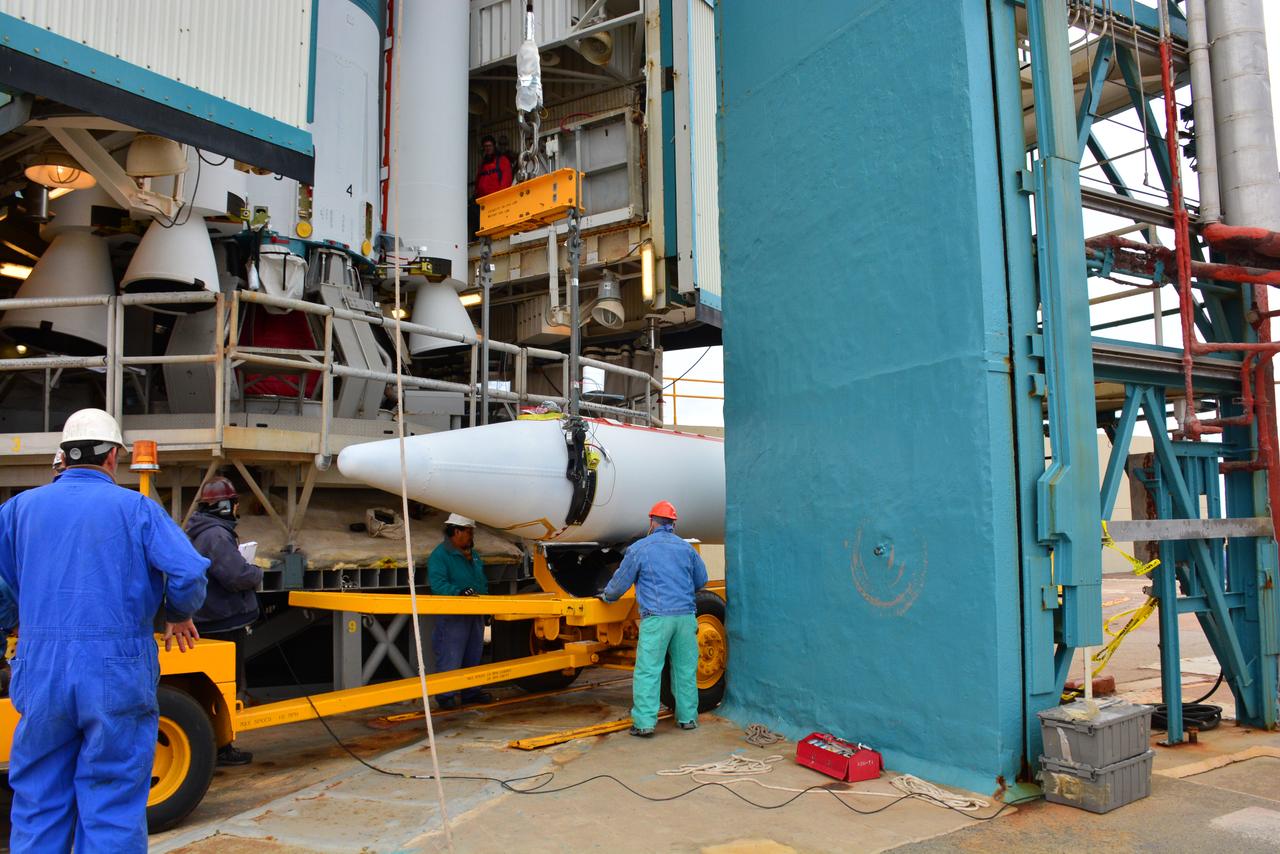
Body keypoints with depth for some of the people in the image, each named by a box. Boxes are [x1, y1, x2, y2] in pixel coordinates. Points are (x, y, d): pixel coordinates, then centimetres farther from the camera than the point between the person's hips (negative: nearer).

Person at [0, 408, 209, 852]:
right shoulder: (136, 508, -3)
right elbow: (188, 573, -11)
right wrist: (178, 617, 8)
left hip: (41, 670, 3)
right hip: (116, 673, -3)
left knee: (38, 805, 15)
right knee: (113, 806, 5)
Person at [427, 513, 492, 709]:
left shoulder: (473, 554, 16)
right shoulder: (439, 555, -11)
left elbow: (482, 581, 25)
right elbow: (438, 585, -22)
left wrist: (483, 594, 8)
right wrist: (459, 591, -33)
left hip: (475, 614, 8)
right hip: (452, 617, -8)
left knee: (472, 657, 16)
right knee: (450, 659, -5)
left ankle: (470, 691, 27)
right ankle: (446, 695, 5)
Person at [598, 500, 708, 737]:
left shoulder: (639, 548, 1)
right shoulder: (686, 548, 13)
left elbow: (620, 582, 8)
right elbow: (701, 581, 22)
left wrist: (607, 595, 27)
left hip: (656, 618, -4)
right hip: (685, 615, 4)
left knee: (647, 671, -1)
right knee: (685, 669, 13)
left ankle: (644, 723, -4)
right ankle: (687, 718, 20)